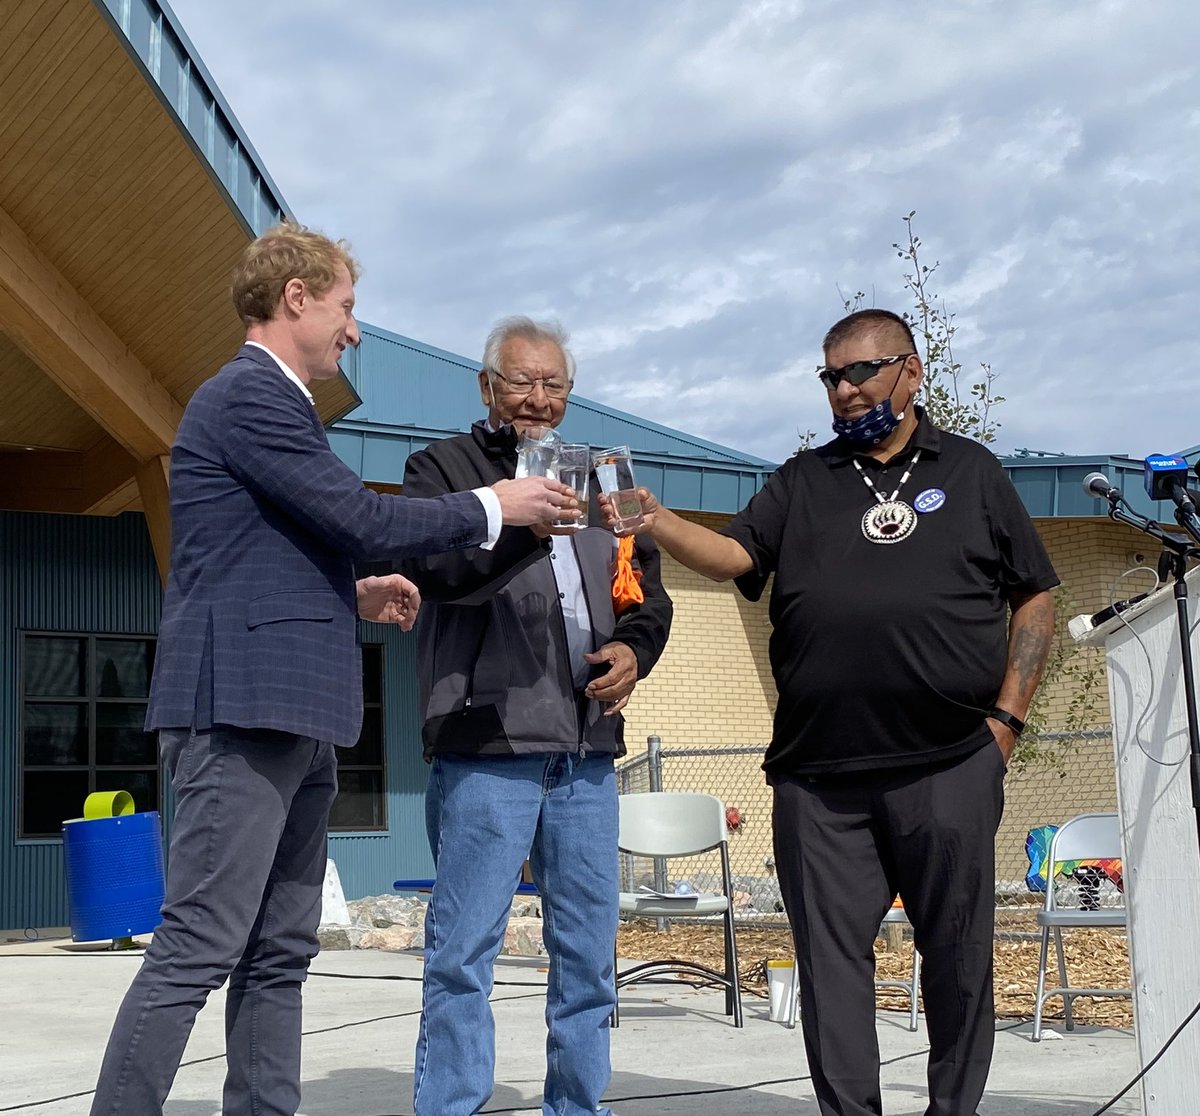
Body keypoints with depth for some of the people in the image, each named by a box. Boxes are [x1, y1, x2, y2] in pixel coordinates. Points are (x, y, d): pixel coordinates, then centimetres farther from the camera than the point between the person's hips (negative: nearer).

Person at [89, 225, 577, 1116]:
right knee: (197, 952, -10)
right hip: (244, 709, -10)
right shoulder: (251, 395, -9)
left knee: (280, 957, 9)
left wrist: (355, 593, 15)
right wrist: (494, 506, -2)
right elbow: (364, 518, -14)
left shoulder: (268, 400, 22)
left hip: (289, 719, 10)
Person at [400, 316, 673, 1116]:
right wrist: (521, 524, -30)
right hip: (487, 746, -5)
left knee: (589, 950, 9)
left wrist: (634, 646, 2)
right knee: (465, 950, -5)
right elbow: (431, 566, -14)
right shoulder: (444, 466, 5)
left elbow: (650, 591, 23)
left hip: (587, 747, 6)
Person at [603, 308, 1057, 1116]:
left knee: (958, 954, 5)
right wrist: (656, 522, -18)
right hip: (819, 776, 2)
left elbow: (1035, 601, 10)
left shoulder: (972, 473, 11)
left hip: (949, 768, -1)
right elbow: (733, 556, 1)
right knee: (832, 956, 3)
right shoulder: (802, 483, 16)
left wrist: (1006, 719, 1)